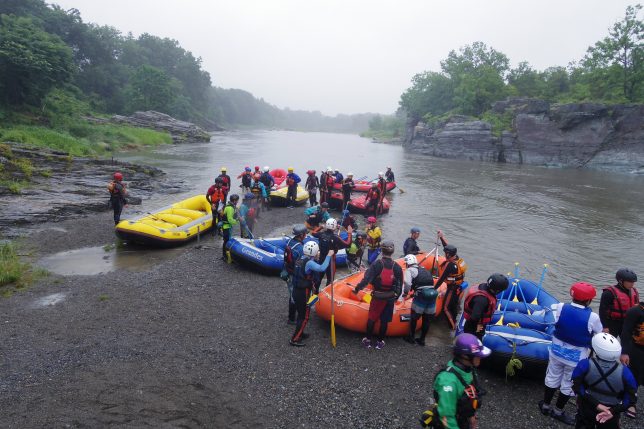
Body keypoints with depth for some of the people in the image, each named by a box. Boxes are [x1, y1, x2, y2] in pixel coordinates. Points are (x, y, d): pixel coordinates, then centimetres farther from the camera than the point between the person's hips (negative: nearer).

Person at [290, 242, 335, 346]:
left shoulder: (301, 260, 6)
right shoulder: (309, 263, -21)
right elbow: (322, 268, -37)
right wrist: (329, 255, -28)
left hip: (296, 291, 9)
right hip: (303, 294, -9)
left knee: (301, 314, 24)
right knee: (304, 317, 3)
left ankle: (299, 334, 39)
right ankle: (294, 340, 8)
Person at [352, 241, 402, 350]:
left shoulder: (376, 264, -13)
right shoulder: (397, 267, -6)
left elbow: (366, 279, -18)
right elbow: (399, 286, -1)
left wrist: (357, 289, -6)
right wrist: (396, 297, 14)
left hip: (377, 297, -1)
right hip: (390, 298, 2)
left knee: (372, 318, 14)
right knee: (384, 320, 12)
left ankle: (368, 340, 23)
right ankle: (380, 342, 23)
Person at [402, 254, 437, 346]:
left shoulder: (409, 270, 5)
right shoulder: (425, 270, 25)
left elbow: (407, 283, -11)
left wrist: (405, 293, 7)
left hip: (421, 295, -6)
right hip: (433, 294, 6)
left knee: (414, 317, 13)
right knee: (427, 319, 16)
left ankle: (411, 337, 23)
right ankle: (422, 340, 26)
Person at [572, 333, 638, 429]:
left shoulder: (585, 365, -25)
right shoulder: (624, 372, -22)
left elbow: (577, 387, -22)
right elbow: (631, 399, -16)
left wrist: (596, 404, -15)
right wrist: (613, 411, -15)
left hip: (586, 410, -1)